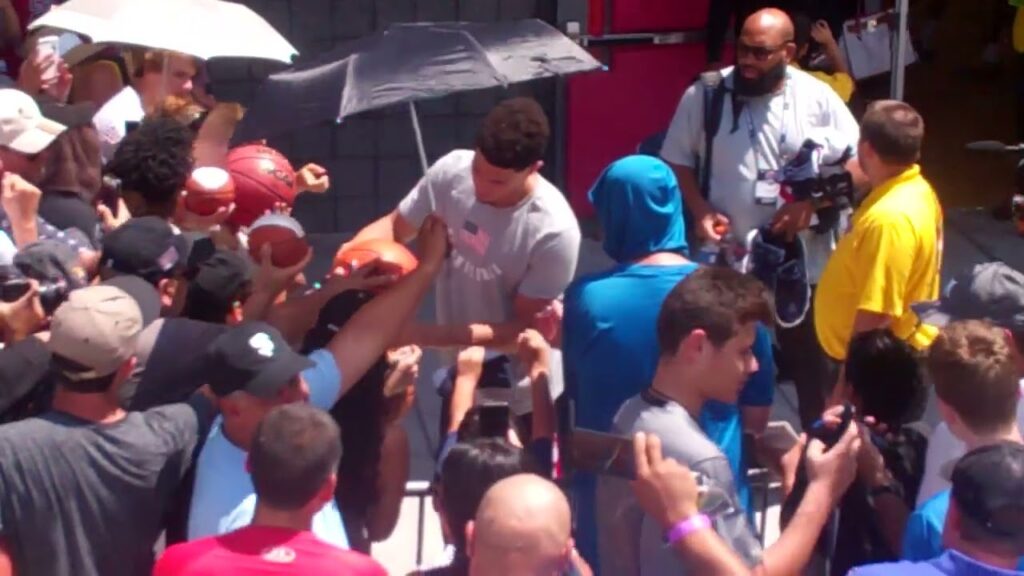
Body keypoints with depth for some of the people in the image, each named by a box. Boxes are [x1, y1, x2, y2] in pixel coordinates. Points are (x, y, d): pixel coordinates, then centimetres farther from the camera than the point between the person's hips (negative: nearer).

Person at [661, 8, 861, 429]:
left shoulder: (818, 98, -6)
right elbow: (676, 160, 2)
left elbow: (858, 164, -4)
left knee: (811, 358, 14)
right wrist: (700, 210, -14)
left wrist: (813, 202, -18)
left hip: (801, 259, 0)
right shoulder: (705, 95, -5)